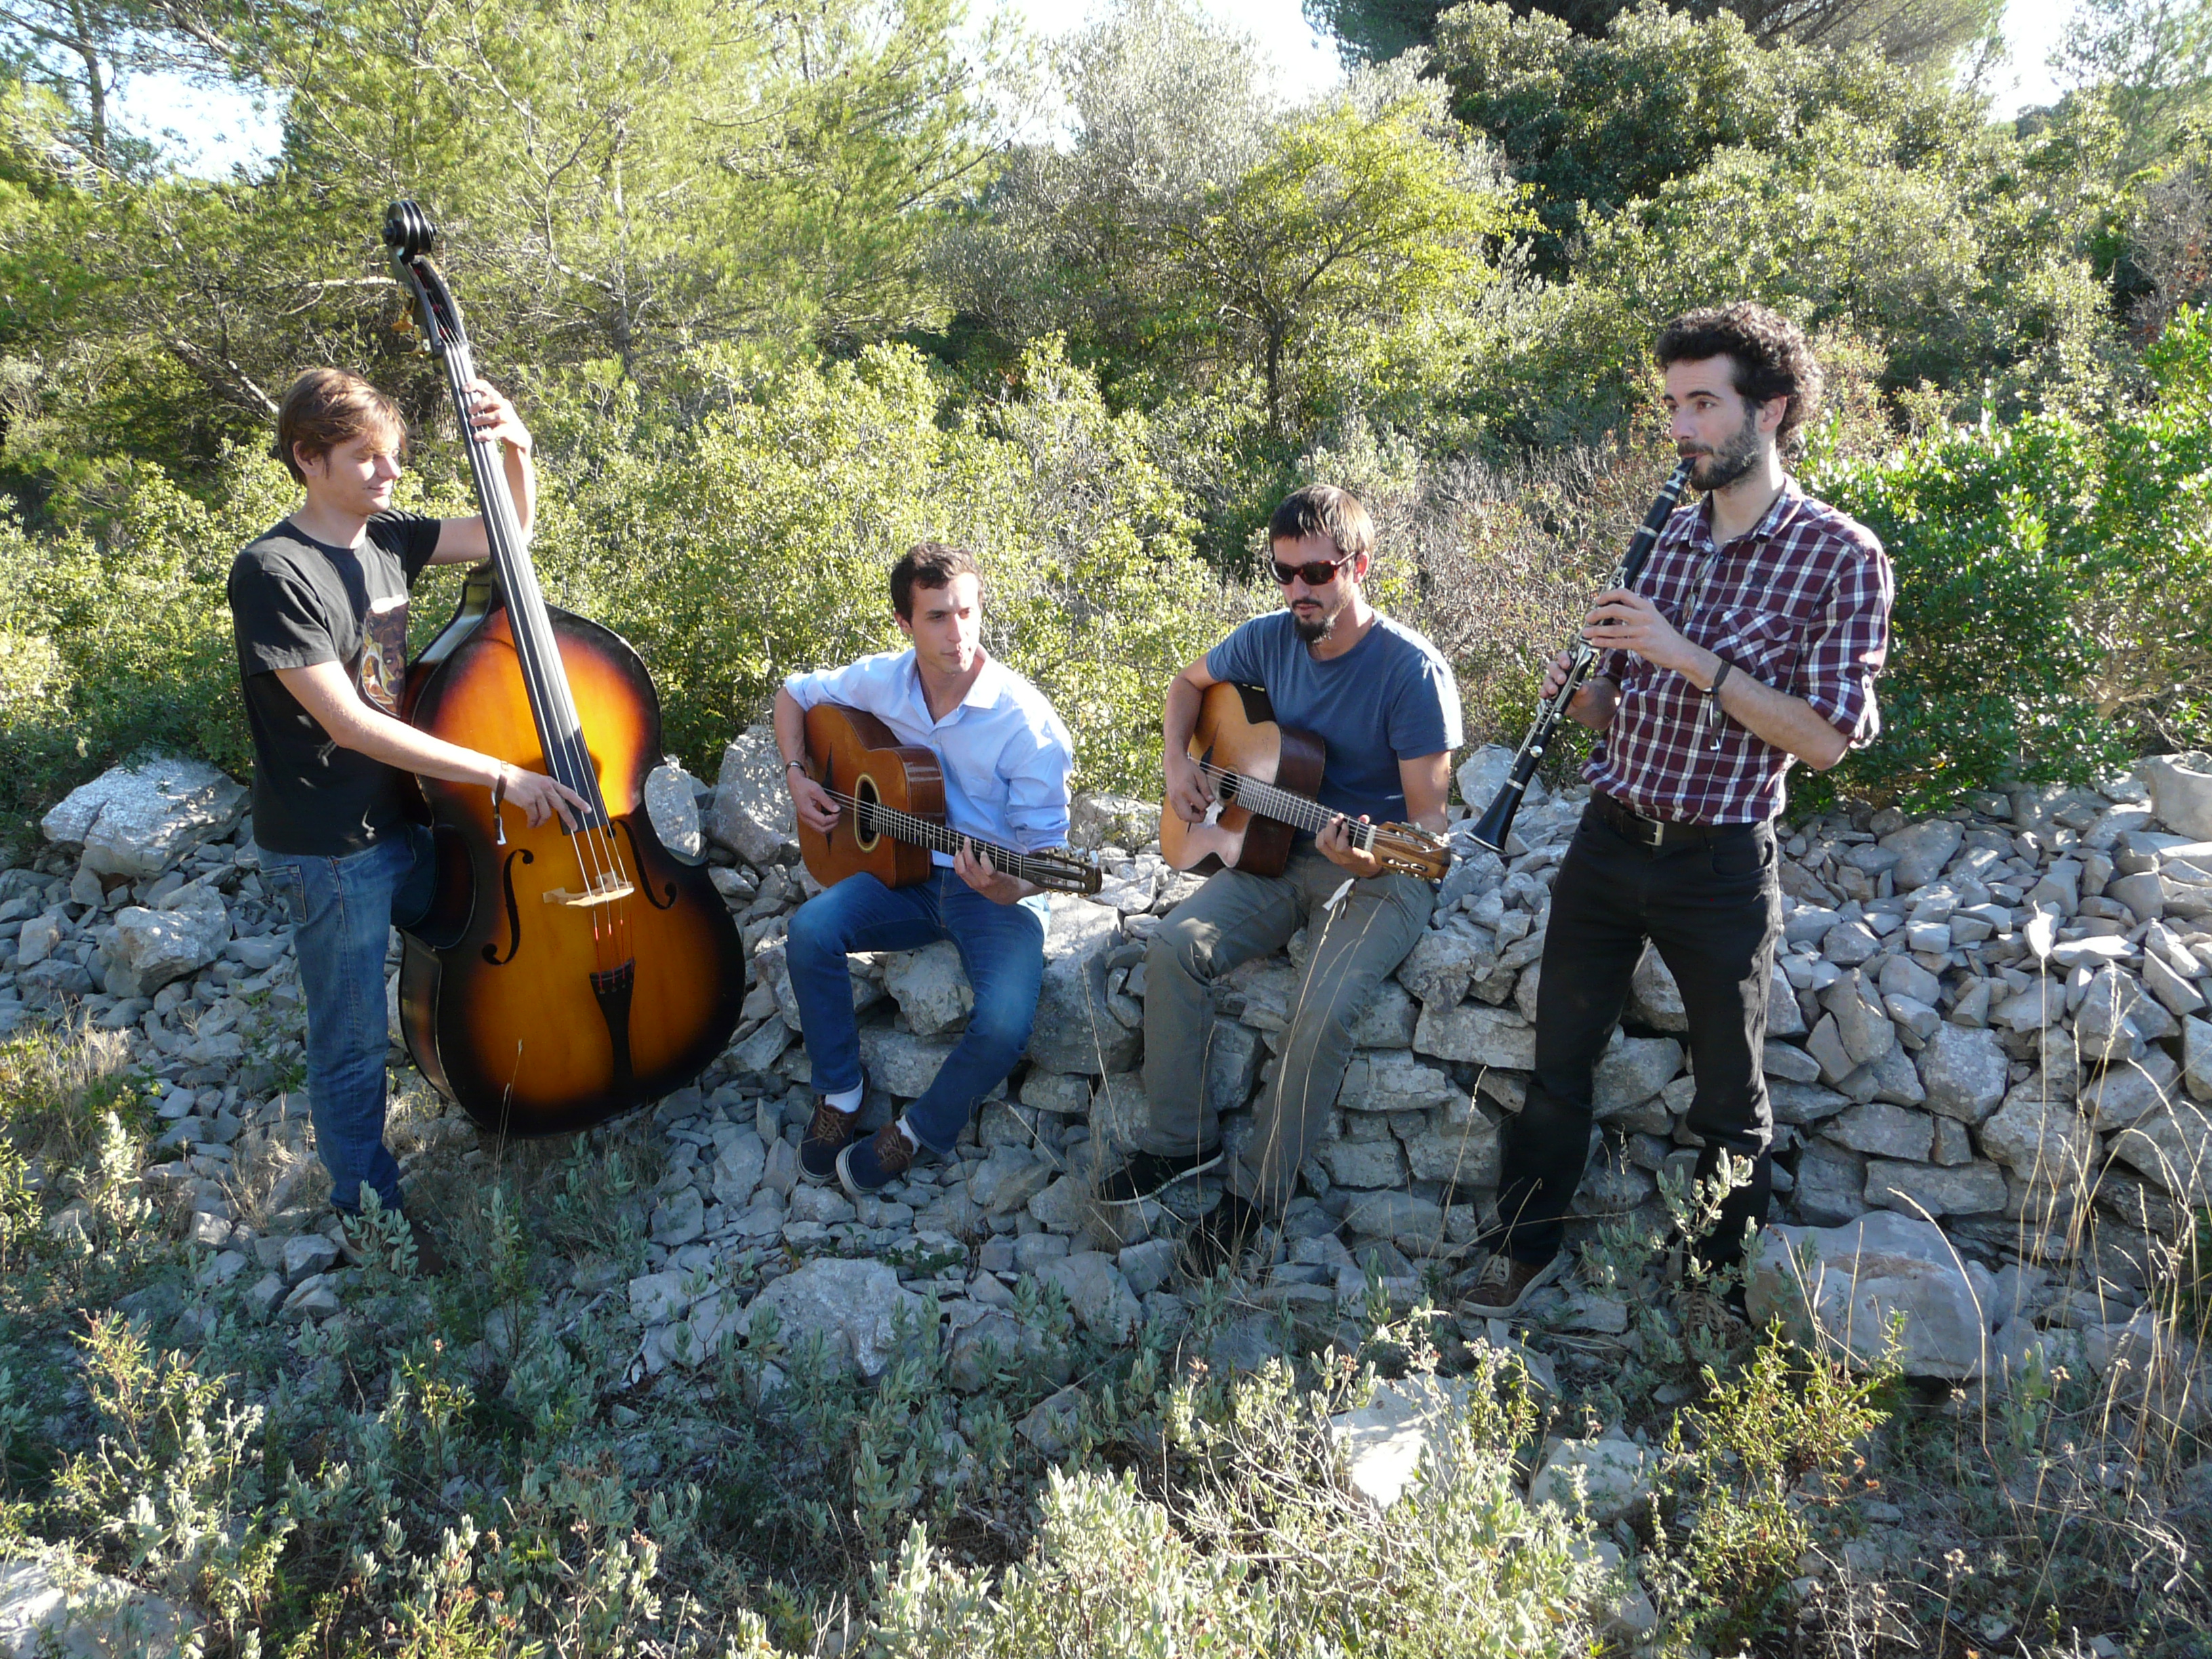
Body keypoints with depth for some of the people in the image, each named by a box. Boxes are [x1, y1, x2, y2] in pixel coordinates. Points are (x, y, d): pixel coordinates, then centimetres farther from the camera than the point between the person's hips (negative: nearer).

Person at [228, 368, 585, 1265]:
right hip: (331, 852, -7)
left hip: (404, 820, 8)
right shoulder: (274, 571, -21)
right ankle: (373, 1211, 25)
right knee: (353, 1045, 7)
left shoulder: (384, 536, 1)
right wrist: (500, 774, -25)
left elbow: (507, 533, 11)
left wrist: (518, 450, -10)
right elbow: (348, 722, -25)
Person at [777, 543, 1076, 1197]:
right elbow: (795, 693, 16)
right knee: (810, 930, -24)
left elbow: (1046, 851, -15)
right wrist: (797, 776, 2)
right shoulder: (882, 681, -4)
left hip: (995, 888, -4)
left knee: (1004, 1024, -29)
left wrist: (1007, 889, -36)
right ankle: (839, 1097, -3)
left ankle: (918, 1133, 1)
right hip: (909, 873, 4)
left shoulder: (1027, 723, -19)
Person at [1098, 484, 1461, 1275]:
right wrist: (1176, 764, 5)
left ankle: (1255, 1192, -9)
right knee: (1174, 946, -18)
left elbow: (1428, 817, -17)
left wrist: (1372, 860, -38)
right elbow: (1190, 681, 21)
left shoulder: (1412, 670, -18)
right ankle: (1179, 1139, -2)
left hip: (1381, 873, -5)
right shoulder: (1269, 638, 0)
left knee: (1324, 1008, -29)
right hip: (1279, 851, 6)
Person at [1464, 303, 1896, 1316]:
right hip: (1608, 842, 5)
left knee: (1729, 1099, 11)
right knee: (1559, 1062, 14)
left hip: (1718, 865, -5)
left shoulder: (1839, 556, -8)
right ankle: (1525, 1249, 31)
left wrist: (1693, 658, -21)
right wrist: (1580, 692, -6)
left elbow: (1824, 740, -15)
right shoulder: (1672, 534, 9)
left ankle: (1725, 1281, 30)